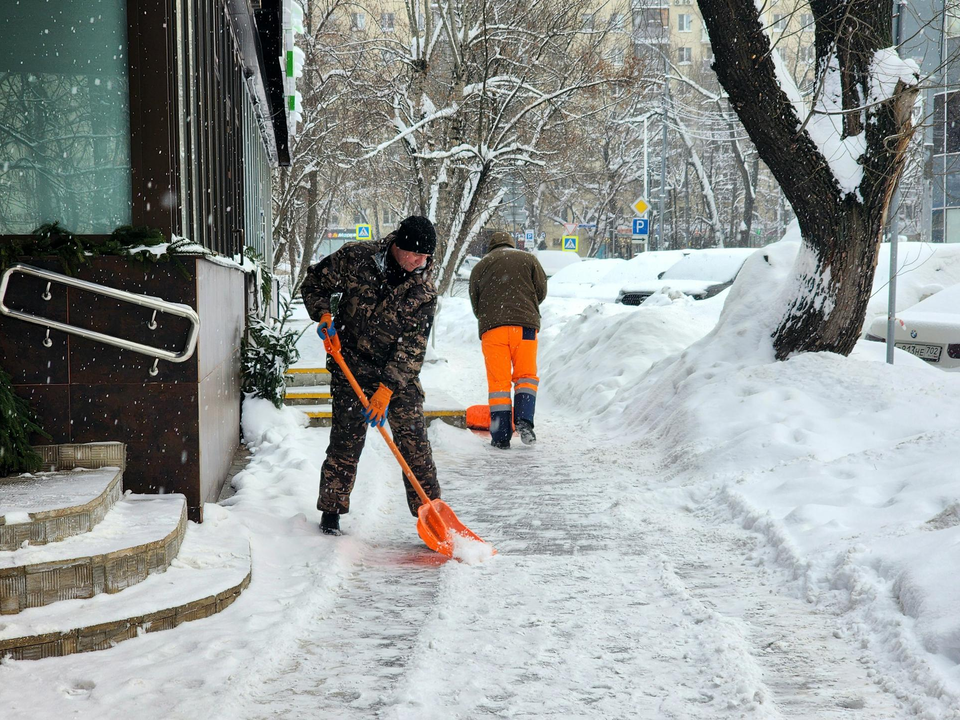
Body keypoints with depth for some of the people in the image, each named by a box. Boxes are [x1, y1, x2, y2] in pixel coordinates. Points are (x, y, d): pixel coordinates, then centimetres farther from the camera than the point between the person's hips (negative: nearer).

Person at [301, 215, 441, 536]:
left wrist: (387, 390, -21)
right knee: (346, 441, -1)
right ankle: (331, 511, 12)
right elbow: (315, 281, 7)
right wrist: (323, 314, -11)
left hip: (400, 375, 1)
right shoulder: (356, 258, -8)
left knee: (414, 443, -2)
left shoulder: (424, 292, -9)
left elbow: (412, 347, -14)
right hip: (352, 368, -1)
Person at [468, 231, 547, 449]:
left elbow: (475, 301, 14)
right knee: (526, 375, 11)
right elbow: (541, 291, 12)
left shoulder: (480, 266, 14)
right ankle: (524, 420, -11)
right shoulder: (529, 259, 13)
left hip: (492, 326, 0)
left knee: (498, 380, 3)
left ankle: (501, 436, 0)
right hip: (525, 325, 0)